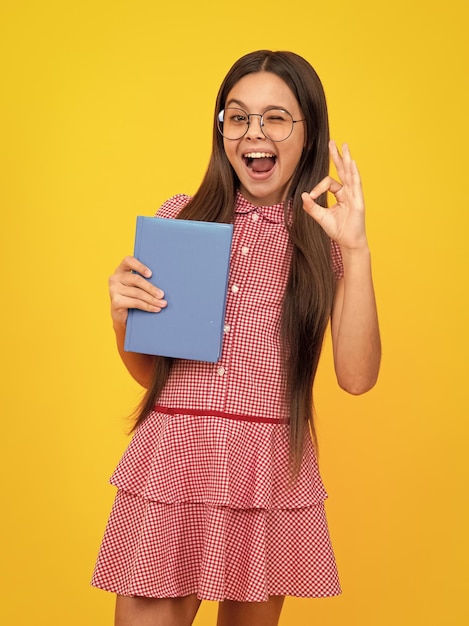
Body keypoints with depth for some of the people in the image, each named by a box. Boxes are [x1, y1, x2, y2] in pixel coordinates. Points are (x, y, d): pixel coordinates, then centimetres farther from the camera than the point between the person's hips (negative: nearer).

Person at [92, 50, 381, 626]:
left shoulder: (324, 240, 4)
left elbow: (356, 376, -8)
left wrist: (356, 250, -13)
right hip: (169, 463, 1)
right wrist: (123, 316, -8)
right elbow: (148, 371, 13)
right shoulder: (180, 217, 6)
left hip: (270, 472, 0)